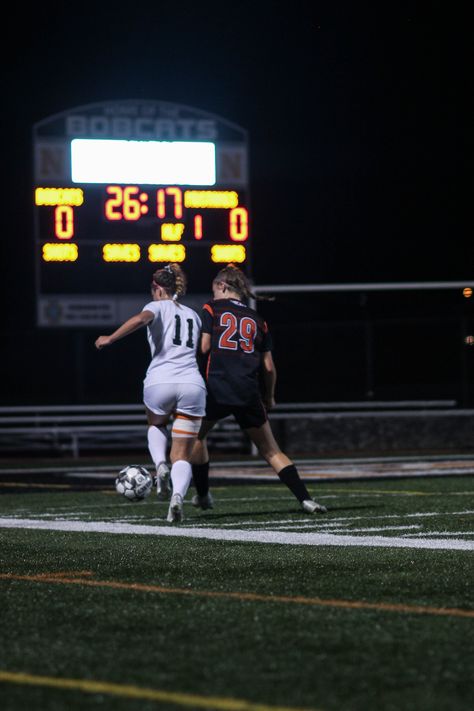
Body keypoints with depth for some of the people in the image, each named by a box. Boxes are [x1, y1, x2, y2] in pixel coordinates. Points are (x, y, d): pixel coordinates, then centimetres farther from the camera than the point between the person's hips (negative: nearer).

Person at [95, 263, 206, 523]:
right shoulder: (193, 315, 24)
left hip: (159, 382, -2)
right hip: (192, 384, 3)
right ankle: (178, 496, -23)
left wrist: (110, 338, -12)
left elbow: (141, 318, -14)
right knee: (182, 456, 6)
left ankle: (160, 464, 4)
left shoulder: (158, 306, 9)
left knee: (156, 426, 33)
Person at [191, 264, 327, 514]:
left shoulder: (211, 309, 7)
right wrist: (269, 397, 27)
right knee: (270, 449, 8)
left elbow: (204, 348, -1)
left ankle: (203, 495, 21)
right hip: (249, 393, 3)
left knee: (197, 435, 23)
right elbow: (268, 366, 14)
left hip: (217, 389, -3)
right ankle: (305, 499, -4)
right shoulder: (257, 319, 16)